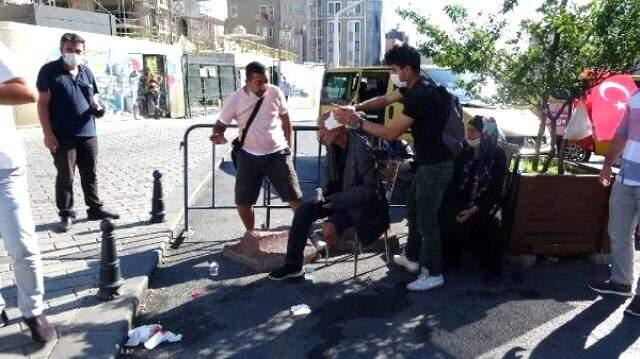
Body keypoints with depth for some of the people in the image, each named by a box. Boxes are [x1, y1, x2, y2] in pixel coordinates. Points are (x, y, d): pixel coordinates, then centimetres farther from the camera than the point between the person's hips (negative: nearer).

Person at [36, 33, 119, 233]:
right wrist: (48, 133, -13)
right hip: (62, 136, -5)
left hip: (88, 134, 5)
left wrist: (97, 108, -4)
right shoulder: (49, 71, -4)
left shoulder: (87, 72, 11)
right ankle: (66, 214, 15)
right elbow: (43, 103, -7)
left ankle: (95, 209, 24)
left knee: (90, 175, 12)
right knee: (65, 177, 4)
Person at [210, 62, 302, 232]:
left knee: (294, 197, 0)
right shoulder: (235, 99, -9)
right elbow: (220, 124, -1)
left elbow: (285, 119, 9)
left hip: (277, 154, 0)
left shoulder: (275, 93, -7)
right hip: (249, 156, 1)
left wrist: (288, 146, 12)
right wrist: (218, 135, -25)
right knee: (243, 201, 5)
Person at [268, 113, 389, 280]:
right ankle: (292, 265, -4)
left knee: (329, 229, -29)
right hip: (338, 197, 7)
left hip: (362, 203, -7)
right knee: (304, 210, -13)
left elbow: (371, 188, -23)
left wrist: (336, 199, -23)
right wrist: (324, 193, -8)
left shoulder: (361, 148, -24)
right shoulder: (332, 145, 0)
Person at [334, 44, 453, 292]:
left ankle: (434, 274, 12)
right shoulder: (412, 88, 6)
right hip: (427, 162, 10)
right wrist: (356, 107, -2)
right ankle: (412, 258, 35)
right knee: (414, 210, 19)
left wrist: (357, 122, -20)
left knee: (426, 219, -2)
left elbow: (391, 133, -25)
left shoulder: (421, 96, -26)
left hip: (436, 166, -10)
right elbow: (384, 100, 15)